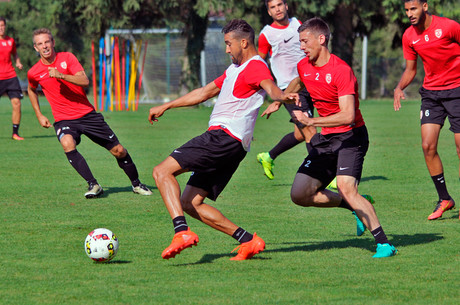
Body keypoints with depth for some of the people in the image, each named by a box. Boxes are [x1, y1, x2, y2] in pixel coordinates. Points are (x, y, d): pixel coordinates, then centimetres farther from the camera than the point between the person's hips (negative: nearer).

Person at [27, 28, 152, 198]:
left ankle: (136, 184, 27)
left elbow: (85, 81, -19)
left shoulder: (67, 58, -6)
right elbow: (31, 90, 22)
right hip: (63, 119, -1)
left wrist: (61, 75, -31)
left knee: (118, 151, 3)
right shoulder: (34, 73, -2)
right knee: (67, 144, -35)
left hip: (87, 114, 1)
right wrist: (39, 116, 15)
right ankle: (93, 185, -29)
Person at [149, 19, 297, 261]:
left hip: (224, 137, -10)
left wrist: (281, 96, -52)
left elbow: (270, 86, -28)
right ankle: (248, 241, 3)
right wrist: (165, 107, 38)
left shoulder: (255, 66, -6)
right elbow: (205, 92, 35)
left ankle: (182, 232, -30)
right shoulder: (235, 69, 26)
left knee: (162, 172, -16)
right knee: (190, 203, 7)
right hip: (227, 145, 10)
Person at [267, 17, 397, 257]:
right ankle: (357, 206, 14)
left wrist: (311, 121, -32)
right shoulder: (304, 67, 4)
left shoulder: (341, 71, -20)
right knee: (299, 194, -1)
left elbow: (348, 115, -29)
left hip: (350, 137, -8)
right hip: (325, 139, 8)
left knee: (346, 188, -28)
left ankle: (384, 244, -25)